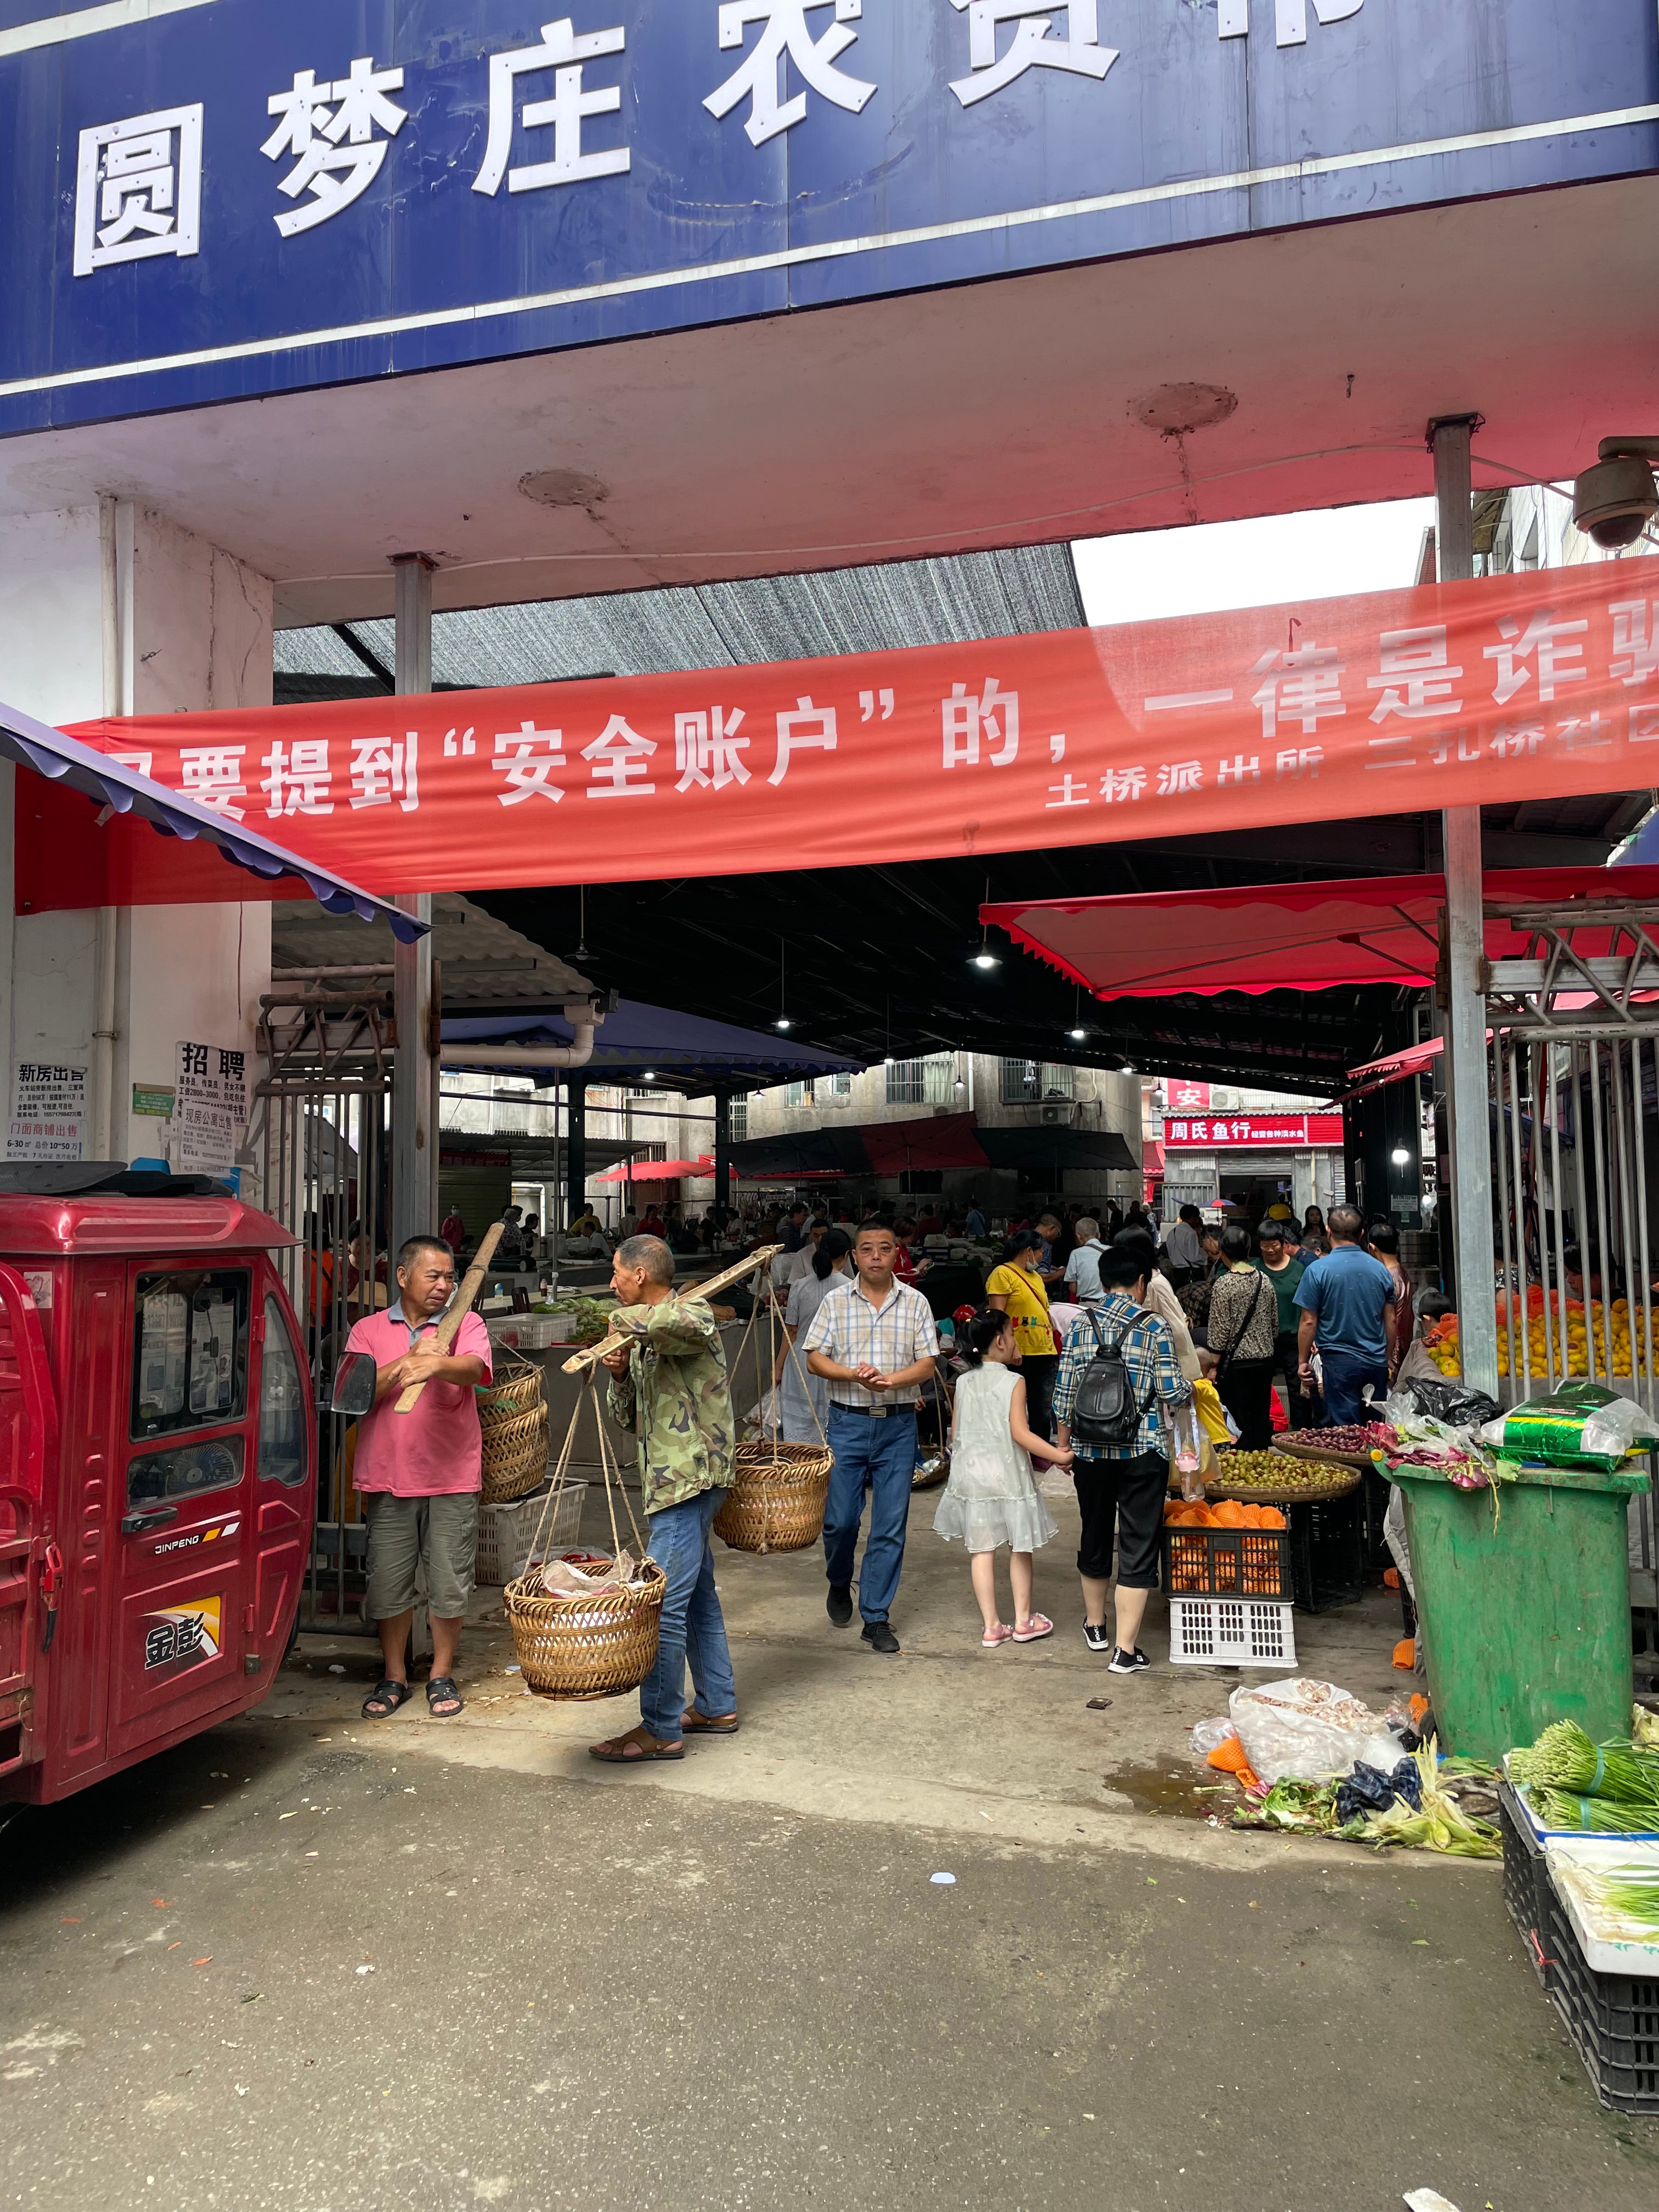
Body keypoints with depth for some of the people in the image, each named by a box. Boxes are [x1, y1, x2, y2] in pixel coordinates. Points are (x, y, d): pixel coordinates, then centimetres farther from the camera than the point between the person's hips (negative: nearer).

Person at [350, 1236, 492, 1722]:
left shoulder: (466, 1325, 3)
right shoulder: (368, 1330, 7)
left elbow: (473, 1369, -18)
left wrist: (433, 1364, -38)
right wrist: (406, 1362, -16)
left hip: (452, 1479, -1)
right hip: (388, 1479, 1)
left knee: (449, 1583, 5)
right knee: (388, 1583, 8)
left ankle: (442, 1675, 22)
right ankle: (394, 1676, 25)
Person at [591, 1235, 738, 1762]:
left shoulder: (695, 1313, -11)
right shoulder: (644, 1340, 16)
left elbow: (677, 1320, -40)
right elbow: (629, 1419, 17)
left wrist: (625, 1319, -21)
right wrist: (620, 1375, -3)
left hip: (690, 1479, -10)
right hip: (669, 1482, 10)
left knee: (663, 1603, -8)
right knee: (697, 1596, 17)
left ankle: (660, 1729, 0)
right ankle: (717, 1706, 28)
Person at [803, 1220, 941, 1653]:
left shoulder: (915, 1303, 3)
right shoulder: (836, 1301, 2)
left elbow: (928, 1363, 0)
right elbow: (814, 1357, -1)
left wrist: (891, 1379, -19)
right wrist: (853, 1375, -18)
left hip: (898, 1425, 1)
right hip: (847, 1422, 0)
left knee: (891, 1526, 2)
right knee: (841, 1518, 3)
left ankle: (876, 1617, 13)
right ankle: (839, 1585, 33)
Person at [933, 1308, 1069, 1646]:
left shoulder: (964, 1383, 2)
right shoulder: (1013, 1382, -12)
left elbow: (955, 1433, 6)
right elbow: (1020, 1433, -18)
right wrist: (1059, 1456, -15)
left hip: (971, 1475, 4)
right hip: (1007, 1475, -4)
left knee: (981, 1550, 7)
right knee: (1020, 1549, 12)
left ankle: (992, 1626, 10)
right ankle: (1023, 1621, 21)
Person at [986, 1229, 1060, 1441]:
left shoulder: (1036, 1277, 22)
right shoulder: (1003, 1274, -5)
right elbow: (997, 1315, -13)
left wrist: (1056, 1349, 20)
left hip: (1045, 1355, 8)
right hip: (1018, 1356, -8)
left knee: (1044, 1415, 7)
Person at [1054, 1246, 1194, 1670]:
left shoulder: (1080, 1327, -1)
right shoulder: (1155, 1328, -8)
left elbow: (1064, 1394, 1)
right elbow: (1173, 1392, -9)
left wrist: (1064, 1446, 14)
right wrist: (1190, 1389, 14)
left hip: (1090, 1450, 3)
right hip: (1143, 1452, -3)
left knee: (1095, 1535, 20)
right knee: (1138, 1545, 4)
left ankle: (1095, 1625, 38)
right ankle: (1125, 1650, 3)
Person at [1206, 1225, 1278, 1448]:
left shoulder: (1224, 1283, -13)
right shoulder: (1264, 1280, 3)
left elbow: (1220, 1330, -13)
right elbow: (1275, 1324, 10)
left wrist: (1215, 1365, -6)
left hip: (1237, 1362, -5)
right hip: (1265, 1359, 5)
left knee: (1241, 1420, 2)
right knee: (1262, 1419, 13)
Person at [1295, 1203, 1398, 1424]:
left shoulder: (1318, 1270, -9)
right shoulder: (1380, 1269, 4)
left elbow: (1308, 1322, -7)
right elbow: (1390, 1321, 10)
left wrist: (1303, 1361, 3)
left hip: (1339, 1364, -4)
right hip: (1377, 1363, 4)